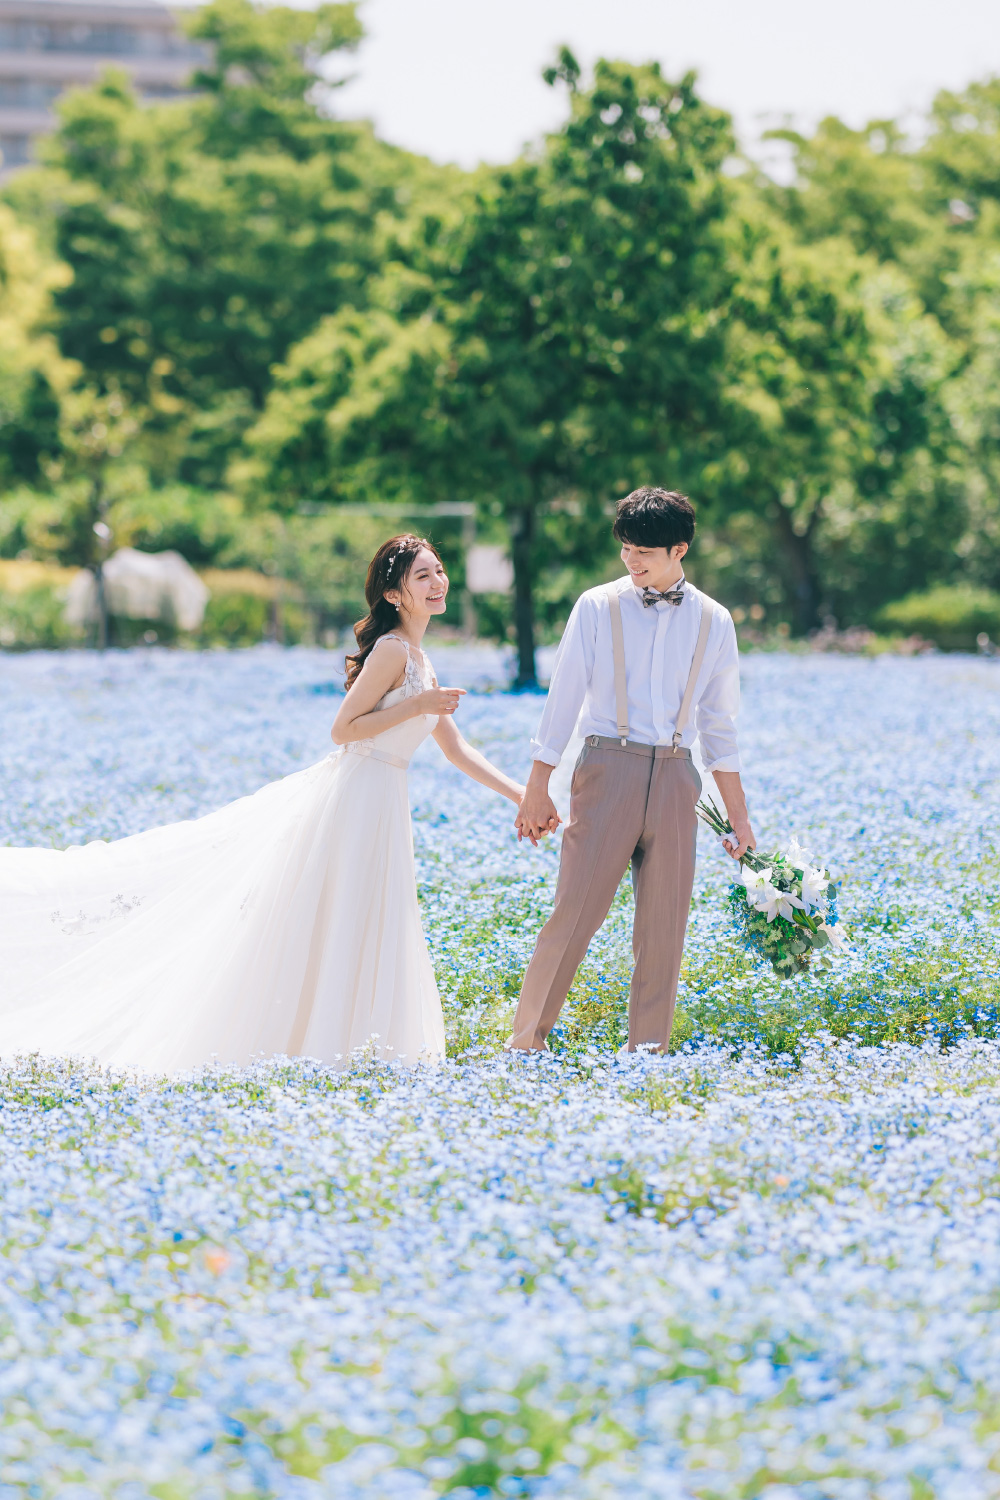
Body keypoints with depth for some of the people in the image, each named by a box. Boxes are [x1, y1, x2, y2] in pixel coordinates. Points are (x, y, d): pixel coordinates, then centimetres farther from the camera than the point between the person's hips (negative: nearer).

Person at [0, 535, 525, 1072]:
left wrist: (526, 796, 17)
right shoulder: (391, 651, -12)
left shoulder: (420, 663, 16)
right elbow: (344, 729, -16)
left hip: (379, 804, 9)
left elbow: (458, 751, 19)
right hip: (354, 799, -9)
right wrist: (416, 706, -19)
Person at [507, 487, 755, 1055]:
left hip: (675, 777, 3)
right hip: (608, 768, -3)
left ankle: (648, 1050, 8)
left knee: (666, 922, 1)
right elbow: (564, 699, 4)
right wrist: (538, 791, 1)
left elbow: (720, 726, 14)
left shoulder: (713, 622, 9)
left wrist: (739, 817, 12)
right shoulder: (598, 607, 2)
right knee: (577, 910, -8)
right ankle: (528, 1040, -1)